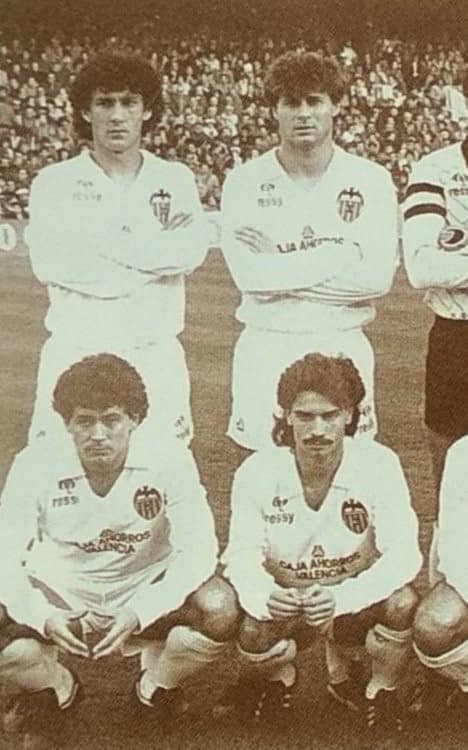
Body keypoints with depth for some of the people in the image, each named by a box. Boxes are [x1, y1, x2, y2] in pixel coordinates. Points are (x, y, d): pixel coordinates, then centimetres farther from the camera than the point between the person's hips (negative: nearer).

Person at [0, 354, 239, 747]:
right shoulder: (36, 463, -17)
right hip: (61, 593, 1)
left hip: (146, 590, -1)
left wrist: (139, 614, -35)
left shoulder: (170, 459, -20)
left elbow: (198, 551, -21)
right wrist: (44, 617, -34)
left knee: (220, 609, -29)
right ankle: (55, 688, 9)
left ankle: (156, 685, 5)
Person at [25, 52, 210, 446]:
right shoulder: (55, 184, 3)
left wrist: (102, 239, -11)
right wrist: (157, 254, -10)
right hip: (75, 357, -1)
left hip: (156, 358, 2)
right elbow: (49, 262, -13)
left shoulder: (175, 180, 8)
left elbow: (191, 249, -8)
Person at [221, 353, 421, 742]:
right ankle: (280, 676, 11)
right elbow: (242, 555, -14)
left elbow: (403, 554, -22)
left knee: (403, 604, -31)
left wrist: (341, 597, -39)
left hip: (356, 601, 0)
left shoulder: (379, 464, -21)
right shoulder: (257, 472, -17)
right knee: (251, 636, -30)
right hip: (286, 601, 1)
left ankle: (381, 691, 3)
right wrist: (264, 597, -38)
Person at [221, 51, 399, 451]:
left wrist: (281, 268, -11)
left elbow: (379, 277, -11)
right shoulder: (245, 182, -1)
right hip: (266, 348, 0)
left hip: (343, 346, 1)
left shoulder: (371, 180, 0)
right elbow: (249, 275, -13)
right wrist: (342, 254, -12)